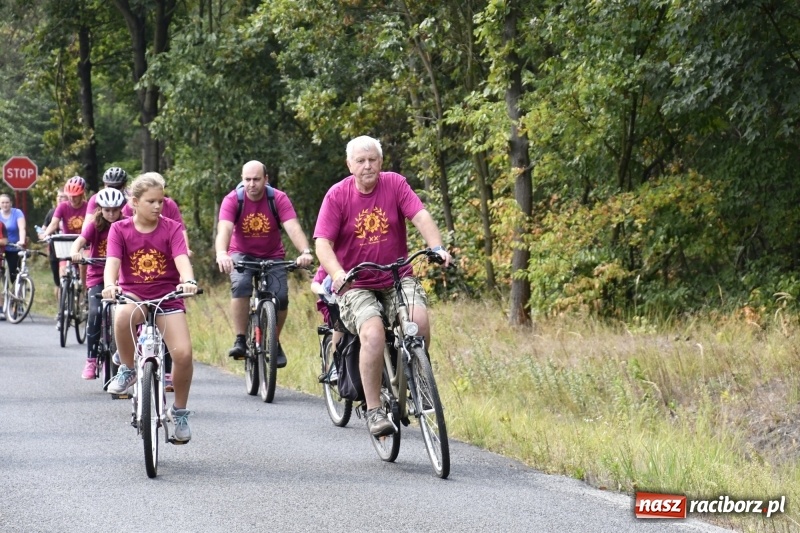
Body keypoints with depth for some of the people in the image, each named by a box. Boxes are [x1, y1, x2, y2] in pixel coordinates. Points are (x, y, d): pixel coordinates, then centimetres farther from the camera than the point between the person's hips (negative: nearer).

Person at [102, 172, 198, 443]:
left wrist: (188, 281, -39)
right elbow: (112, 262, -14)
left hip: (167, 297, 1)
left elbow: (182, 259, -16)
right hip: (133, 295, -1)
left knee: (183, 353, -19)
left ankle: (179, 411, 5)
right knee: (123, 316, -40)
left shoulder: (171, 228, -1)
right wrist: (109, 284, -36)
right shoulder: (120, 230, -1)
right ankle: (127, 369, -13)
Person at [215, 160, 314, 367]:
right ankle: (240, 340, -22)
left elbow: (293, 228, -29)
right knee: (240, 285, -31)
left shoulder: (279, 199, -16)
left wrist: (305, 252, -48)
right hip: (242, 255, -1)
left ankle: (275, 342, 8)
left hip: (272, 256, 1)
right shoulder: (232, 200, -18)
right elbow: (224, 229, -33)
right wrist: (222, 253, -54)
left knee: (280, 296, -18)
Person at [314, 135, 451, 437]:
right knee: (373, 332, -29)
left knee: (419, 319, -27)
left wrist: (437, 247, -31)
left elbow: (420, 216, -13)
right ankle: (373, 410, -20)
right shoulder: (337, 195, -5)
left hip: (397, 279, 2)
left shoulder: (395, 184, -1)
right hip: (356, 285, -2)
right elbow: (323, 243, -11)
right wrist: (338, 274, -30)